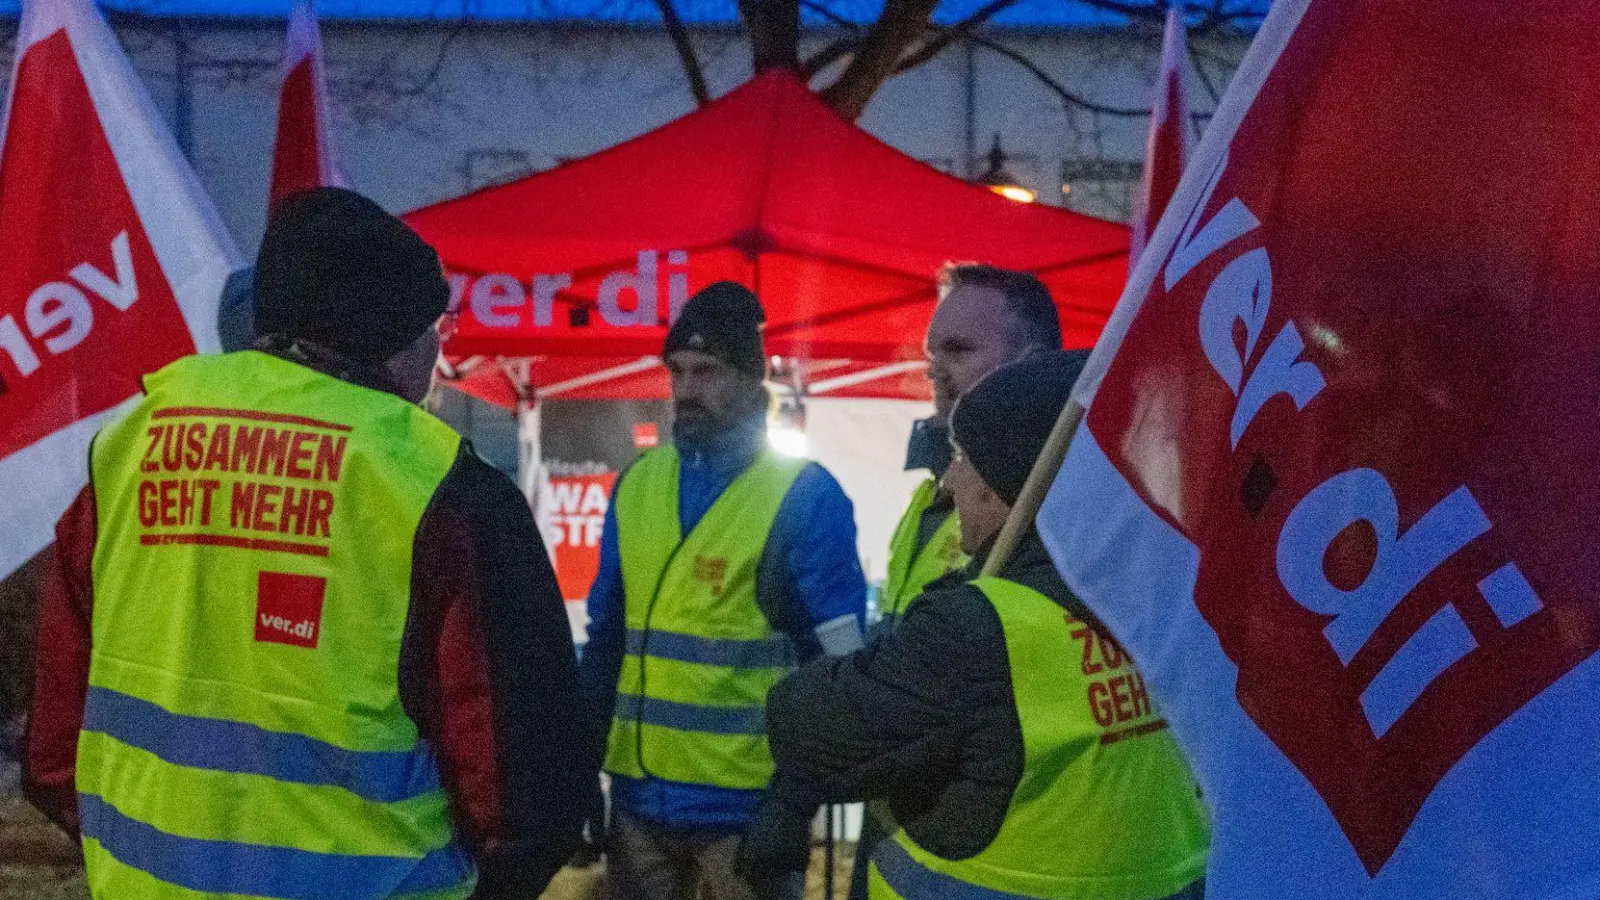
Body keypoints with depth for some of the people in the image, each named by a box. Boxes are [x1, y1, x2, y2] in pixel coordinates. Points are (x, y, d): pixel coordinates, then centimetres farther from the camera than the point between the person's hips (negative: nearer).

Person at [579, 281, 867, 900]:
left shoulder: (805, 495, -6)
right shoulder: (636, 484, 8)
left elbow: (836, 668, -7)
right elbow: (605, 637, 13)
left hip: (747, 803, -4)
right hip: (638, 796, 5)